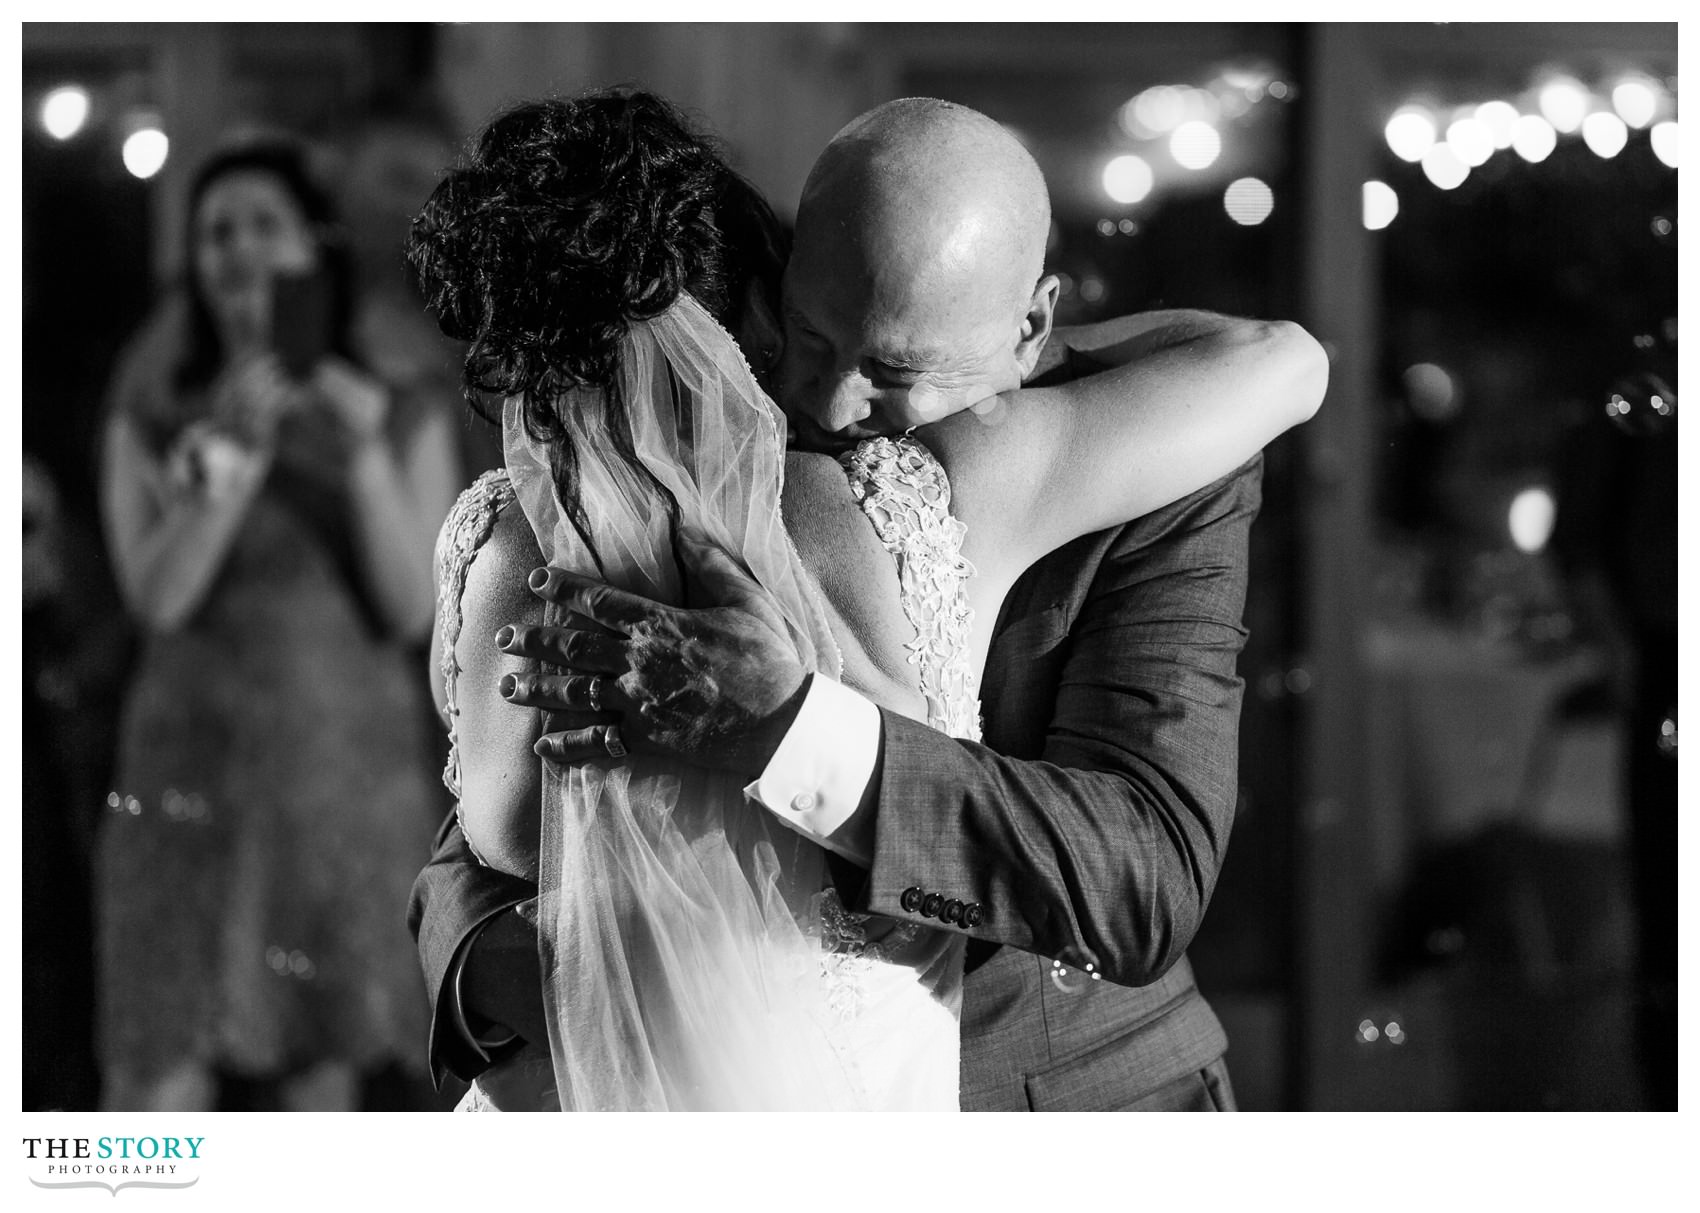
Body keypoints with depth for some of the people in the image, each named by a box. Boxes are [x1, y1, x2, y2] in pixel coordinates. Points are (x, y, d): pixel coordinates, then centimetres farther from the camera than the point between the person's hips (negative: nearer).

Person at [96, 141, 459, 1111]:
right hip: (195, 769, -1)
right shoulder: (153, 421, 5)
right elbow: (157, 593, -7)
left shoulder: (407, 424, 6)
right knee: (163, 1086, -9)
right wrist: (238, 450, -16)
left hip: (348, 772, 1)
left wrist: (366, 456, -13)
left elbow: (413, 610, -3)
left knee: (327, 1084, 3)